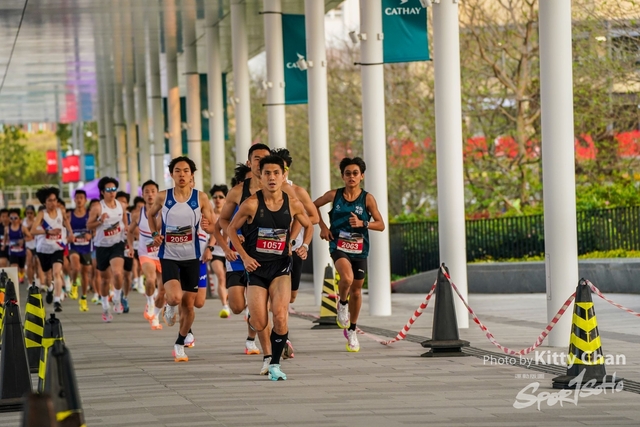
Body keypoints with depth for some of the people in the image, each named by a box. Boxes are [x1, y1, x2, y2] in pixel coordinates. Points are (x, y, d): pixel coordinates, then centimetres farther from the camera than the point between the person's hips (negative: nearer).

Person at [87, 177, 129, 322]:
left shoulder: (122, 206, 2)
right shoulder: (97, 208, -9)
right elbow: (89, 225, -5)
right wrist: (100, 221, -23)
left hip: (117, 244, 1)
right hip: (102, 245, -1)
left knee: (117, 273, -23)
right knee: (104, 278, 10)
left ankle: (117, 299, 1)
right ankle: (105, 308, 27)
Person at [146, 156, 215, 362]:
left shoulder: (200, 198, -4)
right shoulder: (163, 197, -3)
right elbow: (150, 214, 16)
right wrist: (155, 233, 0)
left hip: (191, 256, 1)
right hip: (168, 255, -1)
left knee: (188, 304, 6)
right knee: (175, 297, -23)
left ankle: (180, 344, 27)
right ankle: (170, 307, 16)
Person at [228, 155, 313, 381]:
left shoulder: (293, 204, -4)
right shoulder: (252, 204, -11)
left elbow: (308, 226, 16)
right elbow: (231, 229, 1)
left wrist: (305, 246, -3)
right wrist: (244, 256, -7)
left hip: (280, 266, 1)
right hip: (256, 267, -1)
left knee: (280, 317, -17)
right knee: (260, 325, -4)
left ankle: (275, 364, -1)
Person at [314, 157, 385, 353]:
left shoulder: (367, 199, -5)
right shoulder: (334, 195, -2)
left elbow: (381, 225, -5)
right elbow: (314, 205, 14)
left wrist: (362, 223, -22)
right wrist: (322, 226, 3)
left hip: (359, 249, 1)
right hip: (339, 246, -1)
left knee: (356, 291, 10)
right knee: (347, 278, -30)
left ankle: (352, 331, 29)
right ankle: (342, 304, 2)